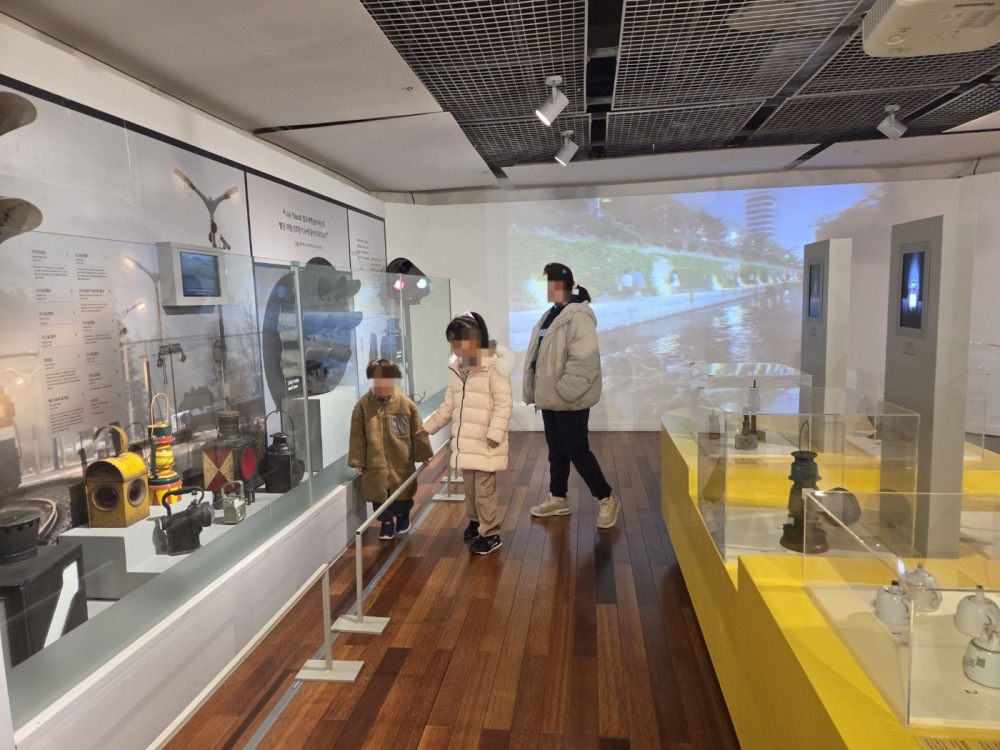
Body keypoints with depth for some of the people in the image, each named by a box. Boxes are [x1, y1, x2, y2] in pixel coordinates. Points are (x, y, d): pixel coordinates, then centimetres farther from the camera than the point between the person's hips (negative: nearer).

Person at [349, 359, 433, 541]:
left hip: (402, 462, 0)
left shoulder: (406, 403, -7)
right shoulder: (363, 405, -6)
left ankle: (403, 516, 43)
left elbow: (418, 432, 0)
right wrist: (357, 461, -2)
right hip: (375, 464, 0)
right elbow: (357, 436, -2)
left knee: (403, 496, 15)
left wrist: (423, 455, 3)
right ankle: (387, 522, 32)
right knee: (380, 497, 9)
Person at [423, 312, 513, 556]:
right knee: (470, 488, 19)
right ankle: (476, 522, 40)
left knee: (484, 491, -1)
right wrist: (426, 427, 19)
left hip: (485, 444, -7)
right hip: (464, 443, 7)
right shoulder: (456, 370, 9)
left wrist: (495, 433, -23)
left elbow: (504, 403, -16)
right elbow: (448, 407, 17)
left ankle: (491, 535, 14)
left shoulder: (494, 367, -14)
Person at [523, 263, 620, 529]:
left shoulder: (578, 316, -18)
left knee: (577, 451, -1)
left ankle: (607, 499, 15)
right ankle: (558, 499, 31)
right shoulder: (551, 314, 13)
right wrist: (537, 391, 13)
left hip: (570, 401, -9)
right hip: (551, 398, 9)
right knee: (557, 450, 17)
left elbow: (584, 359, -26)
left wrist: (564, 391, -23)